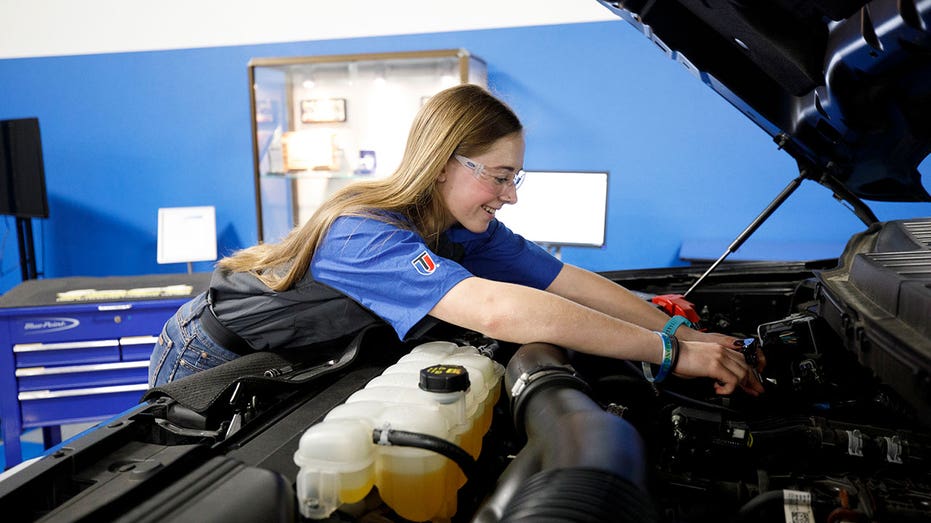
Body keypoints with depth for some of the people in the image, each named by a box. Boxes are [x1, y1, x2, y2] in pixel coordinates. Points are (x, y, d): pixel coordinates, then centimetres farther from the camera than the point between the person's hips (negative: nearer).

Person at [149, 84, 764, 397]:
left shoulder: (465, 228, -14)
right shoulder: (369, 237, -40)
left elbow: (572, 282, -15)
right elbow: (498, 311, -54)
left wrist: (686, 332, -24)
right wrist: (670, 354, -51)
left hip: (294, 367, 7)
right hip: (210, 362, -7)